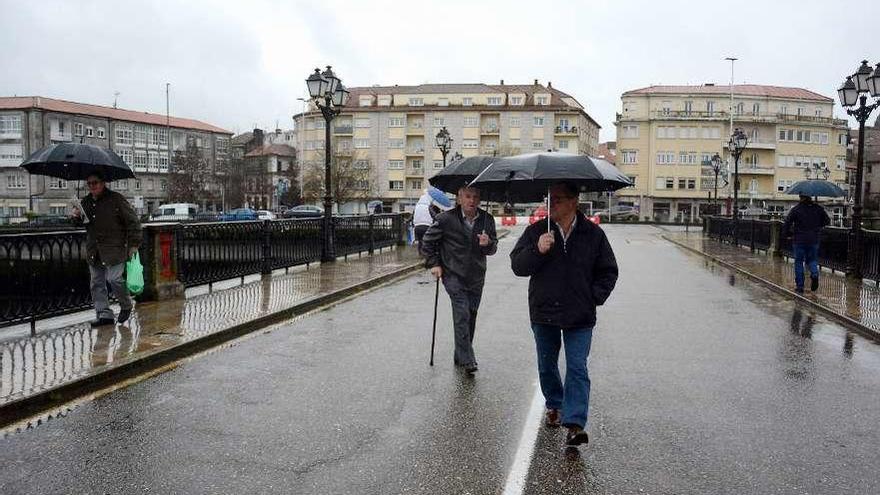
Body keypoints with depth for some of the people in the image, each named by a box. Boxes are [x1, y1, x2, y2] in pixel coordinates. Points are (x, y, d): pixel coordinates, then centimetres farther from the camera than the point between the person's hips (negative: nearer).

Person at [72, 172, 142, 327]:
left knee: (114, 279, -14)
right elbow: (82, 223, 27)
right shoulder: (86, 202, 13)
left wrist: (134, 244, -8)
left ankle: (126, 305, 11)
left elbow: (133, 221, -4)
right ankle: (104, 314, 12)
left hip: (114, 249, -6)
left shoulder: (116, 199, -5)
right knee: (97, 283, 5)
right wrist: (77, 217, 2)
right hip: (94, 251, 7)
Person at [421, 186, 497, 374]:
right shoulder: (446, 219, -9)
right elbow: (427, 242, 3)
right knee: (462, 316, -14)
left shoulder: (487, 220, 1)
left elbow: (493, 248, 7)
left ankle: (460, 357, 26)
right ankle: (467, 360, -10)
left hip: (476, 277, 4)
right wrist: (434, 264, -3)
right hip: (454, 276, -4)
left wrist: (487, 244, -15)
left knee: (471, 317, 10)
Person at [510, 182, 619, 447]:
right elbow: (517, 265, -6)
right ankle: (554, 405, 39)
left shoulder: (593, 234, -1)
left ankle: (575, 423, -6)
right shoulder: (535, 231, -1)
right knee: (546, 366, 17)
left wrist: (595, 297, -4)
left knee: (577, 368, -7)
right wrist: (537, 251, -23)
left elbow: (608, 271, 9)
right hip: (543, 313, 2)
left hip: (580, 316, -2)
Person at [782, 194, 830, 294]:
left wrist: (786, 233, 4)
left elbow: (787, 222, -11)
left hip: (799, 240, -2)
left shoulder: (796, 209, -8)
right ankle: (814, 274, -13)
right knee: (812, 259, 17)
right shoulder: (818, 209, 2)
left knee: (799, 262, 7)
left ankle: (799, 286, 6)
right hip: (814, 240, 2)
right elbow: (827, 220, 10)